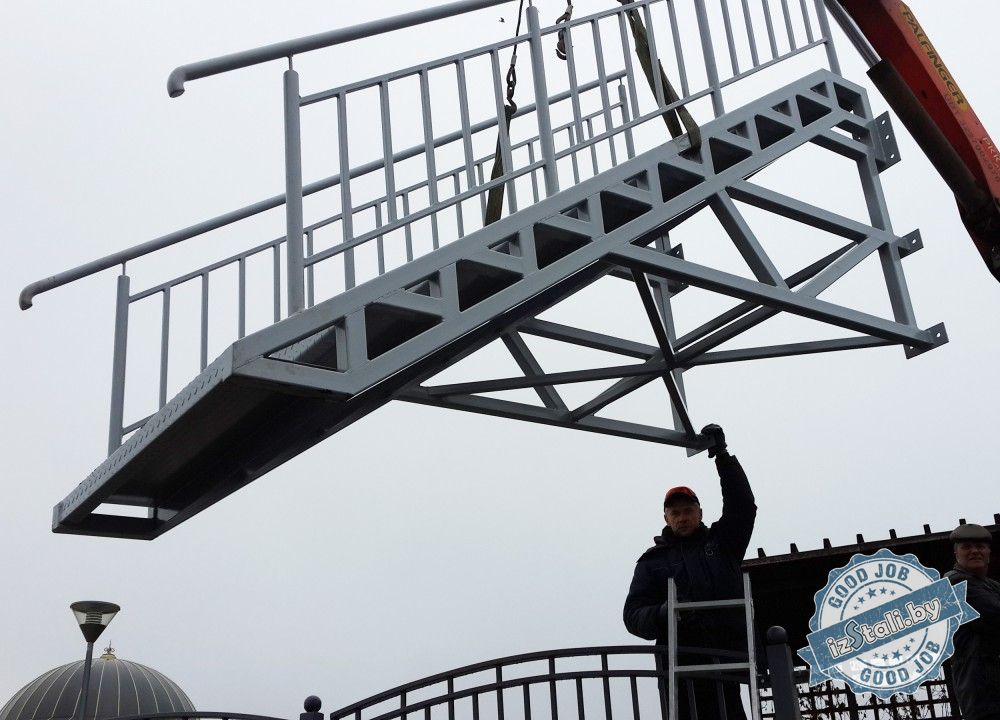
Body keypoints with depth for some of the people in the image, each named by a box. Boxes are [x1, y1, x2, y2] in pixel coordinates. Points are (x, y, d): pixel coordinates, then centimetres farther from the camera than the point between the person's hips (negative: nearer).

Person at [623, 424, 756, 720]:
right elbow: (633, 614, 9)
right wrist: (660, 614, -14)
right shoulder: (652, 560, 18)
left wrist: (722, 455, 4)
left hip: (727, 656, 0)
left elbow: (742, 504, 11)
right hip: (680, 661, 0)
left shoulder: (721, 541, 21)